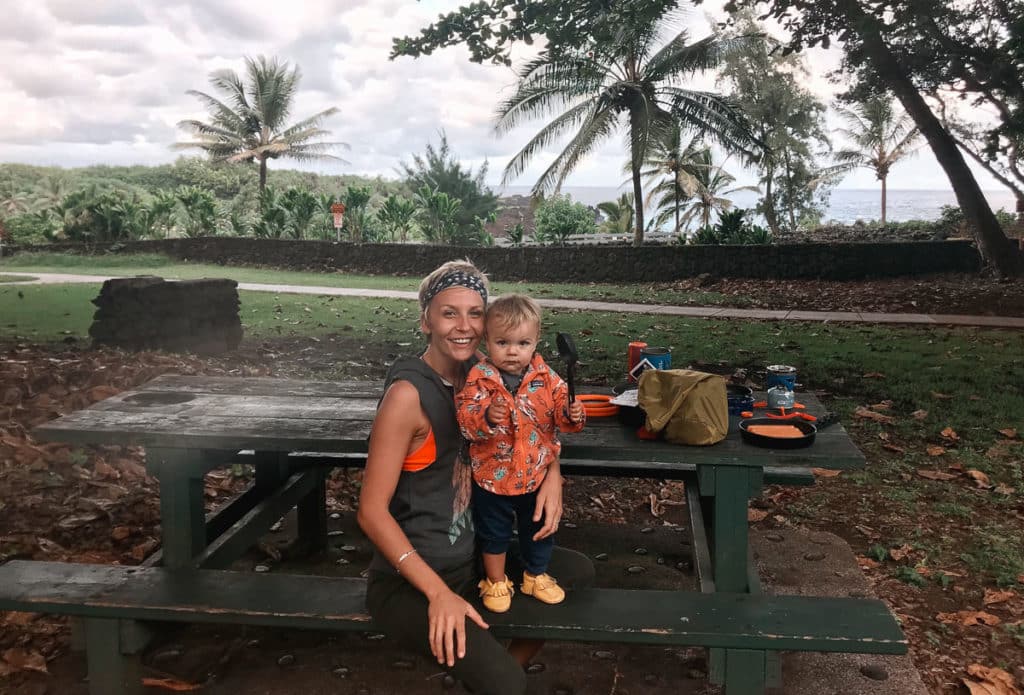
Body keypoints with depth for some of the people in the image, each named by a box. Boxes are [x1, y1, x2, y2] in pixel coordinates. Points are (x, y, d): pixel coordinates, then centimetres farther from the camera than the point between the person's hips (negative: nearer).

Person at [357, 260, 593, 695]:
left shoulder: (477, 377, -1)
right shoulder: (408, 393, -22)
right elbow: (371, 511, -21)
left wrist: (552, 473, -7)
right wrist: (439, 592, -24)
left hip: (470, 555, 8)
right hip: (410, 578, -8)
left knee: (578, 572, 14)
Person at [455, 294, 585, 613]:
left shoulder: (545, 377, -10)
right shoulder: (479, 378, -18)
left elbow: (560, 407, -6)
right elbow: (466, 418, -24)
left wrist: (571, 414, -28)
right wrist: (487, 417, -43)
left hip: (538, 473, 3)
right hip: (493, 475, -2)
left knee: (539, 528, 22)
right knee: (494, 532, 17)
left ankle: (536, 576, 46)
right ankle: (496, 581, 40)